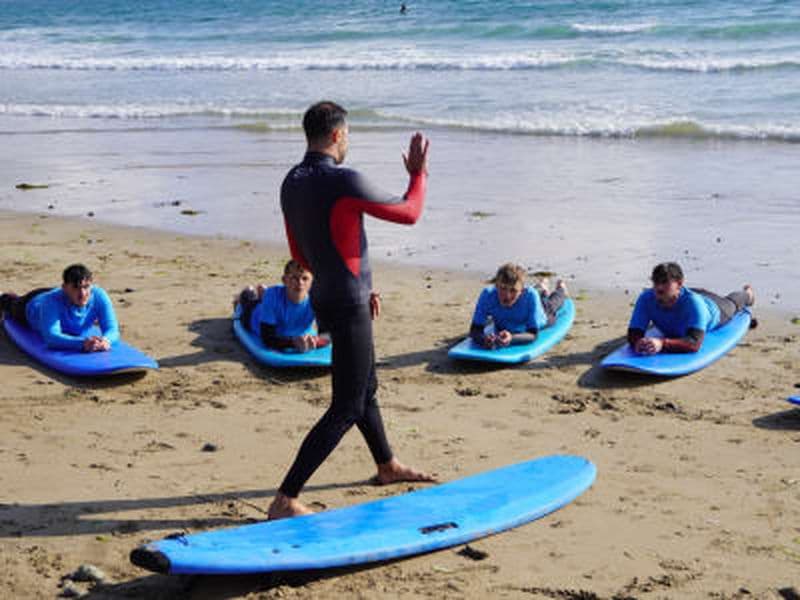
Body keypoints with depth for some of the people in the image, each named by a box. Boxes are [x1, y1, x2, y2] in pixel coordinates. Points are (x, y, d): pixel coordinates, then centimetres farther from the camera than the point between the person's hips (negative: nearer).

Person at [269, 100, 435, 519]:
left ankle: (388, 467, 46)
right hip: (348, 306, -9)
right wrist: (418, 173, 10)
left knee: (365, 389, 26)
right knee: (346, 409, -5)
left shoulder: (292, 184, 5)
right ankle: (285, 500, -7)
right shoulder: (344, 182, -21)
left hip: (325, 297, 9)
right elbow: (409, 213, -9)